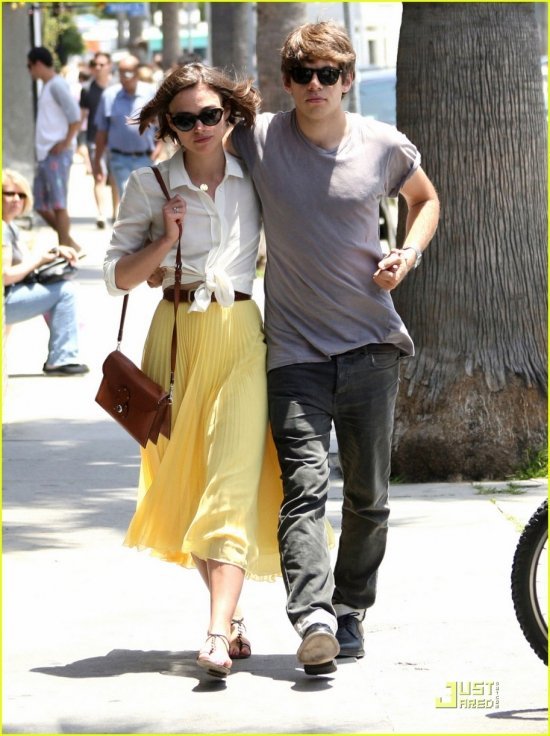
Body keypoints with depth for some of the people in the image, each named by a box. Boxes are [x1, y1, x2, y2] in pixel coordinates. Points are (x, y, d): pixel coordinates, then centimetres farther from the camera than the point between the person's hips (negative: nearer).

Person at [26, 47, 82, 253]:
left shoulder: (56, 85, -10)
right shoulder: (47, 87, 19)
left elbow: (75, 116, -18)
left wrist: (66, 143, -17)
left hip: (57, 153, -10)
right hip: (44, 154, 10)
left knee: (58, 204, -10)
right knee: (42, 205, 11)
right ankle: (69, 245, 19)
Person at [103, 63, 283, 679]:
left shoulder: (255, 177, 8)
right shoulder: (149, 185, 4)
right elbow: (118, 276, 4)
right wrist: (165, 241, -10)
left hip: (243, 335, -1)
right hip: (175, 335, 1)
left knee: (233, 482, -15)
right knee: (186, 483, 7)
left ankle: (217, 634, -24)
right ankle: (231, 613, 26)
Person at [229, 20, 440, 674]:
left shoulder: (385, 147, 3)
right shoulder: (258, 140, -1)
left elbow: (425, 199, 23)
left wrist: (408, 253, 4)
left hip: (371, 344, 2)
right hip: (294, 350, -2)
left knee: (368, 495, 7)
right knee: (304, 486, -18)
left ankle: (349, 611, 24)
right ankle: (313, 619, -30)